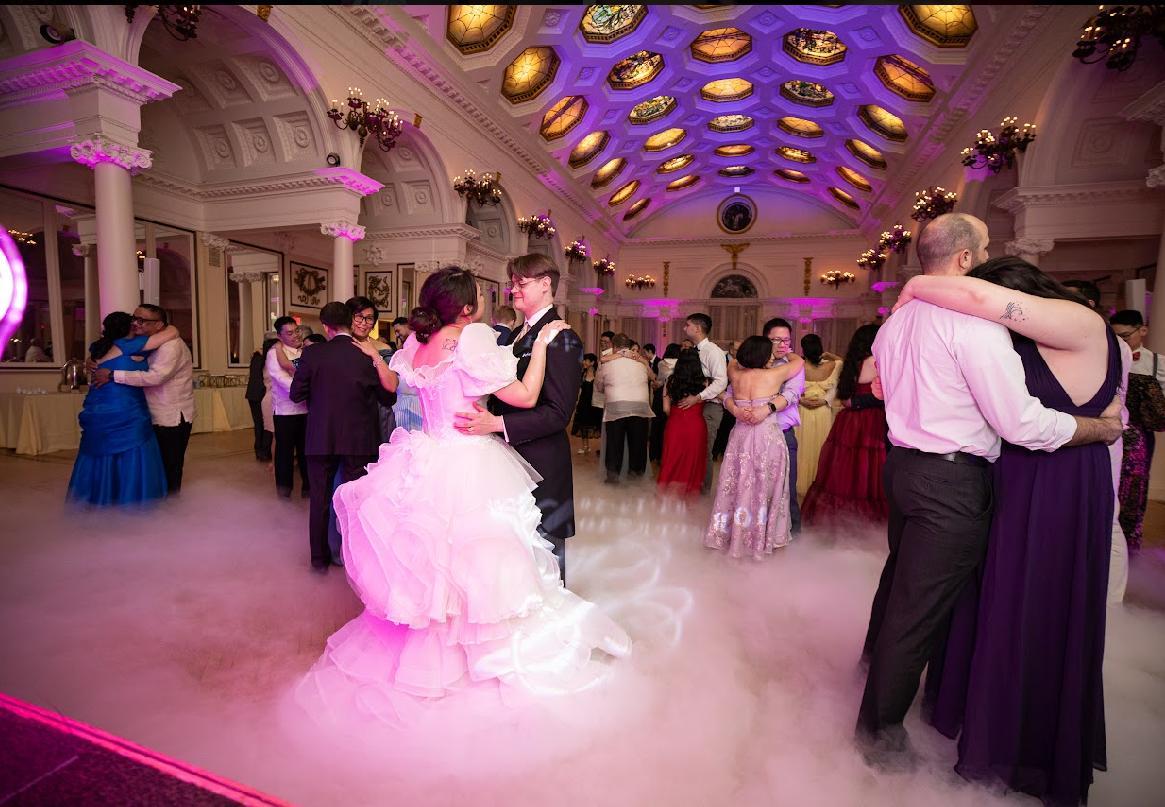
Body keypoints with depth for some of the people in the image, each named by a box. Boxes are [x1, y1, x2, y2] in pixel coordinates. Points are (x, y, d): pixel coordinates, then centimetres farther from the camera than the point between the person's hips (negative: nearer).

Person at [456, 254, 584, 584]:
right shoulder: (517, 335, 13)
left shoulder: (561, 338, -15)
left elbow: (559, 412, -23)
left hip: (540, 462, -8)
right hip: (511, 459, 8)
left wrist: (496, 424, -28)